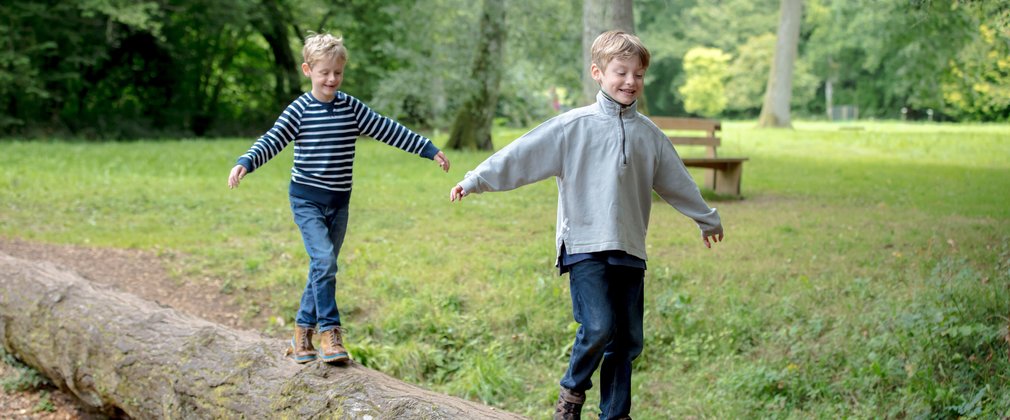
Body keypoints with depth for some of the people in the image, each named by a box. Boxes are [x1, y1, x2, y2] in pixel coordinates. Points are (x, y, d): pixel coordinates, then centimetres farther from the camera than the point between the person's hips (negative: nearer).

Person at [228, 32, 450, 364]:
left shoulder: (352, 108, 4)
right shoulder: (300, 110, -7)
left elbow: (388, 131, 7)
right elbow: (272, 141, -13)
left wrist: (429, 150, 9)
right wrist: (244, 164, -30)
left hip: (339, 202, 4)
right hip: (307, 200, -4)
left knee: (323, 267, 8)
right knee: (324, 261, -18)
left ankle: (303, 333, 19)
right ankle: (329, 333, -13)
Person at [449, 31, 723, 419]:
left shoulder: (649, 135, 12)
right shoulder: (573, 126, -2)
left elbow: (677, 182, 25)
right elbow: (522, 155, -4)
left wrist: (707, 219, 37)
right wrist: (474, 180, -10)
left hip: (630, 251, 5)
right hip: (586, 245, -4)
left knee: (628, 339, 5)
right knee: (599, 326, -18)